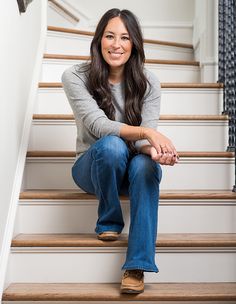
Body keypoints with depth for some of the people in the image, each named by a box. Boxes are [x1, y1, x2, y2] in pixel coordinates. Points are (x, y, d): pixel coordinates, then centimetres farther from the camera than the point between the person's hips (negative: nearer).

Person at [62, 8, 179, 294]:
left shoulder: (148, 82, -6)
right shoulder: (75, 77, -12)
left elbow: (146, 138, -15)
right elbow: (97, 124, -24)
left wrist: (155, 151, -40)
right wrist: (145, 132, -39)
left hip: (131, 168, 2)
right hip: (93, 166, -1)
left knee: (145, 164, -35)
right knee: (111, 145, -36)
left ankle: (137, 267, -34)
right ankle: (109, 223, -14)